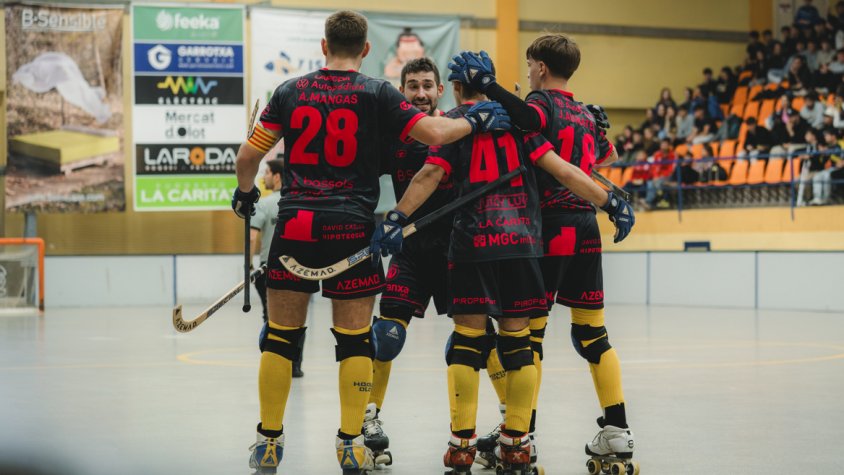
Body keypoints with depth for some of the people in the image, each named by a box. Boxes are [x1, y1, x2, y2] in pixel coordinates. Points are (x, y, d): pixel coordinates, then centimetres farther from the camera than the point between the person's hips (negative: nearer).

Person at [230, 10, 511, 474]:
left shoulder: (289, 92, 6)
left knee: (280, 335, 10)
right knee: (354, 339, 7)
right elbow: (434, 133, -8)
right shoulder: (377, 94, -1)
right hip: (352, 230, -2)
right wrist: (475, 122, 10)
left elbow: (247, 157, 7)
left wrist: (245, 193, 27)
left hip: (295, 226, 2)